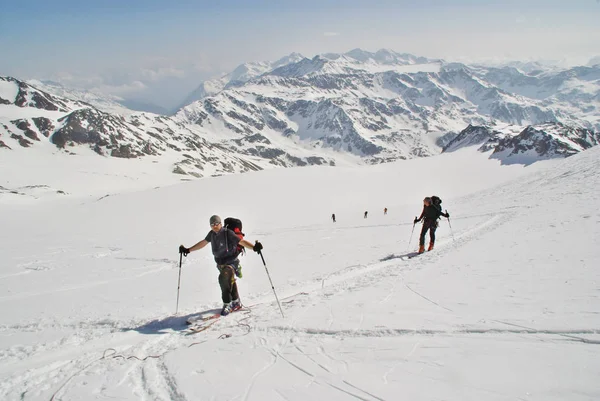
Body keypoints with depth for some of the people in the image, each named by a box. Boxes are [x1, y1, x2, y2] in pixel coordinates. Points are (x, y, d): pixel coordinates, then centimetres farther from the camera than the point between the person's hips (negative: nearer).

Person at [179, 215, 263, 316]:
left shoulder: (228, 233, -19)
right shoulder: (212, 234, 1)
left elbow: (241, 241, -24)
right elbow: (203, 243, 15)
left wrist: (254, 247, -40)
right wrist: (188, 250, 19)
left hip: (230, 263, -7)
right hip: (221, 264, 7)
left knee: (223, 279, -25)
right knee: (230, 282, 18)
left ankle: (227, 304, -11)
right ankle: (236, 302, 36)